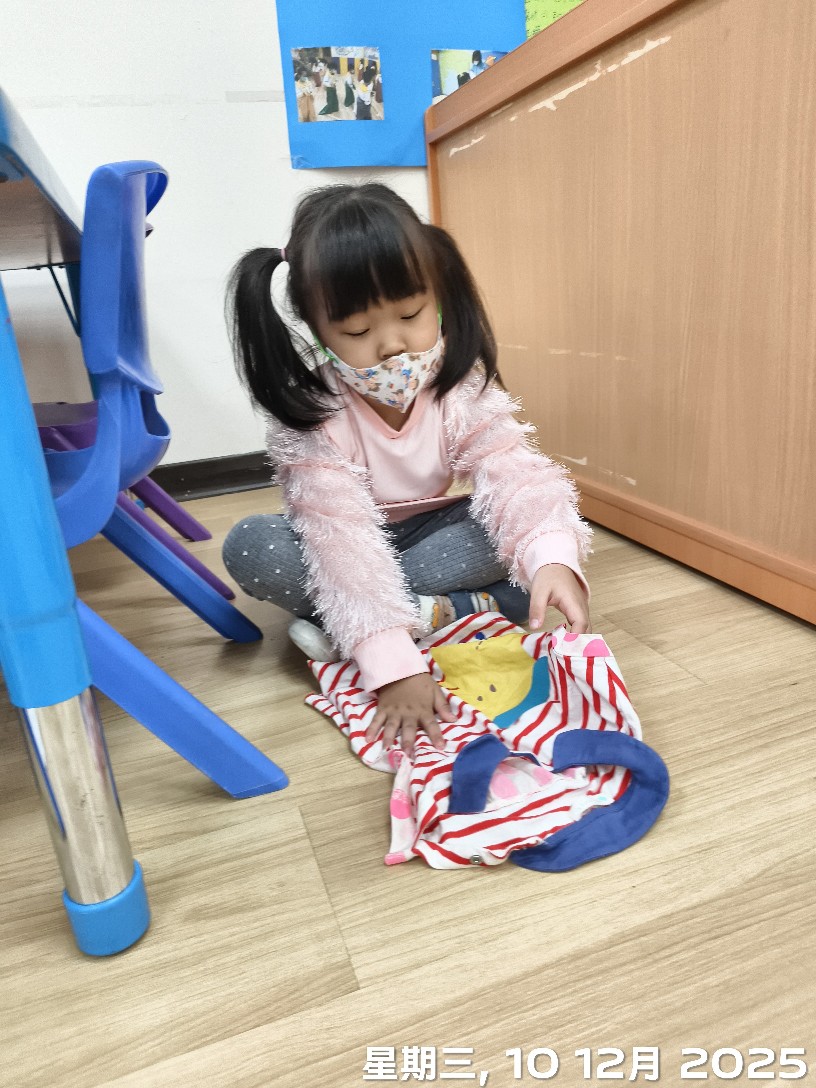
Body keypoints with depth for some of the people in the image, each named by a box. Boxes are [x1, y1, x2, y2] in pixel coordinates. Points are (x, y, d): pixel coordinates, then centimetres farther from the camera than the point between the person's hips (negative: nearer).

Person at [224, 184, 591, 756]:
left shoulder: (464, 385, -18)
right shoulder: (309, 410, -26)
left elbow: (513, 472, -29)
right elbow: (342, 535, -36)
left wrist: (554, 559, -51)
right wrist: (394, 666, -44)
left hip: (431, 532, 2)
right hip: (349, 546, -1)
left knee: (521, 527, -26)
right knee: (248, 548, -29)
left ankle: (341, 624, -24)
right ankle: (447, 609, -26)